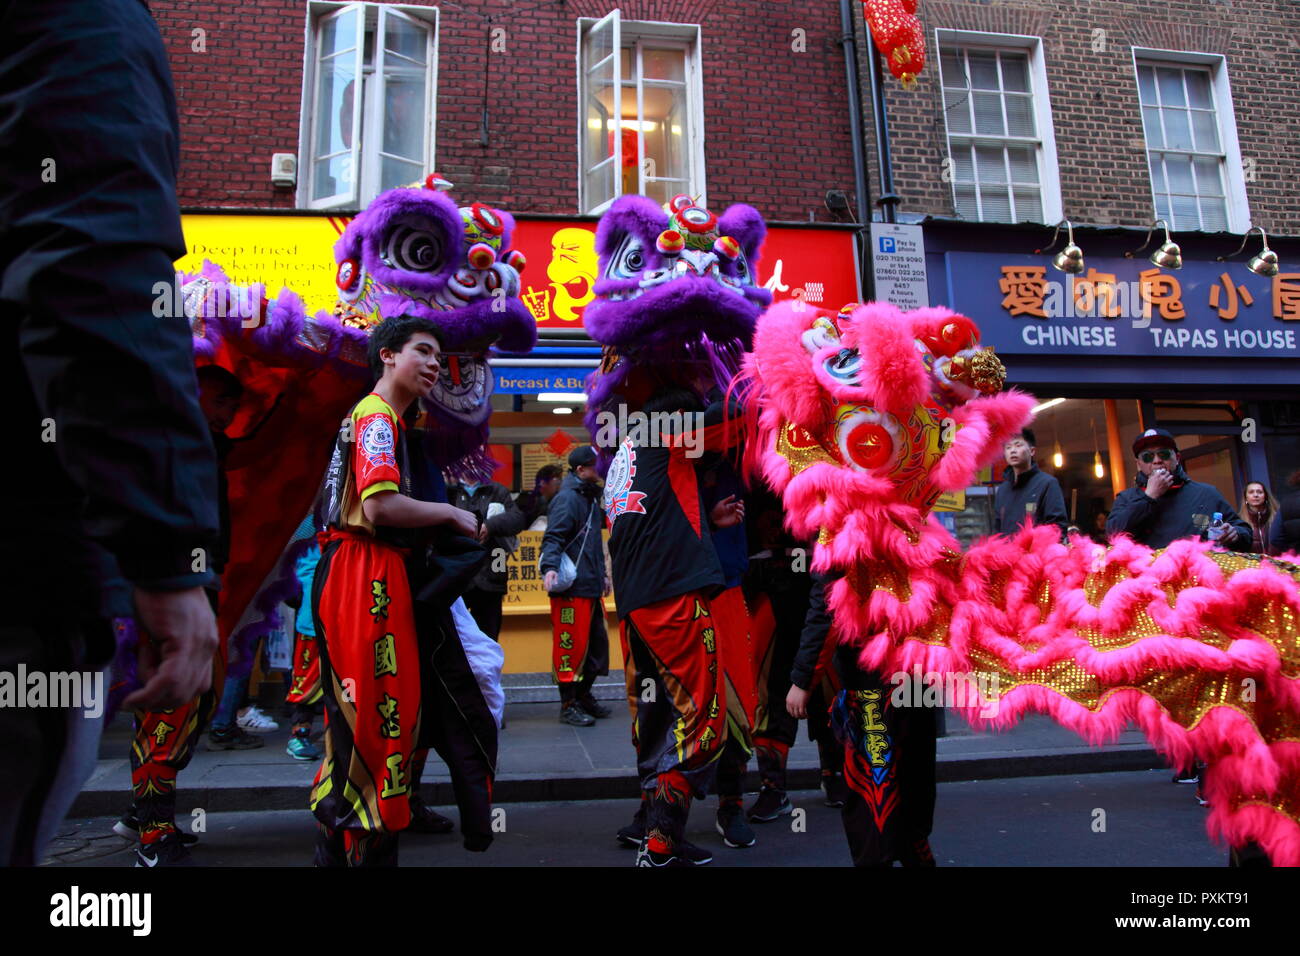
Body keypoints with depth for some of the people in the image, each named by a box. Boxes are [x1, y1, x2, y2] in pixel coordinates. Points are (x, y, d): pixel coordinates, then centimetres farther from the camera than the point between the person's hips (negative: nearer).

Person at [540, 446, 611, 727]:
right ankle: (568, 705, 6)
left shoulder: (590, 498, 18)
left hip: (591, 587, 10)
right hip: (571, 588, -10)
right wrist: (550, 567, -35)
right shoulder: (567, 498, -11)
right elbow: (553, 537, -21)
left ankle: (583, 695, 28)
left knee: (597, 642, 14)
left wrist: (602, 574, 28)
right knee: (571, 645, -4)